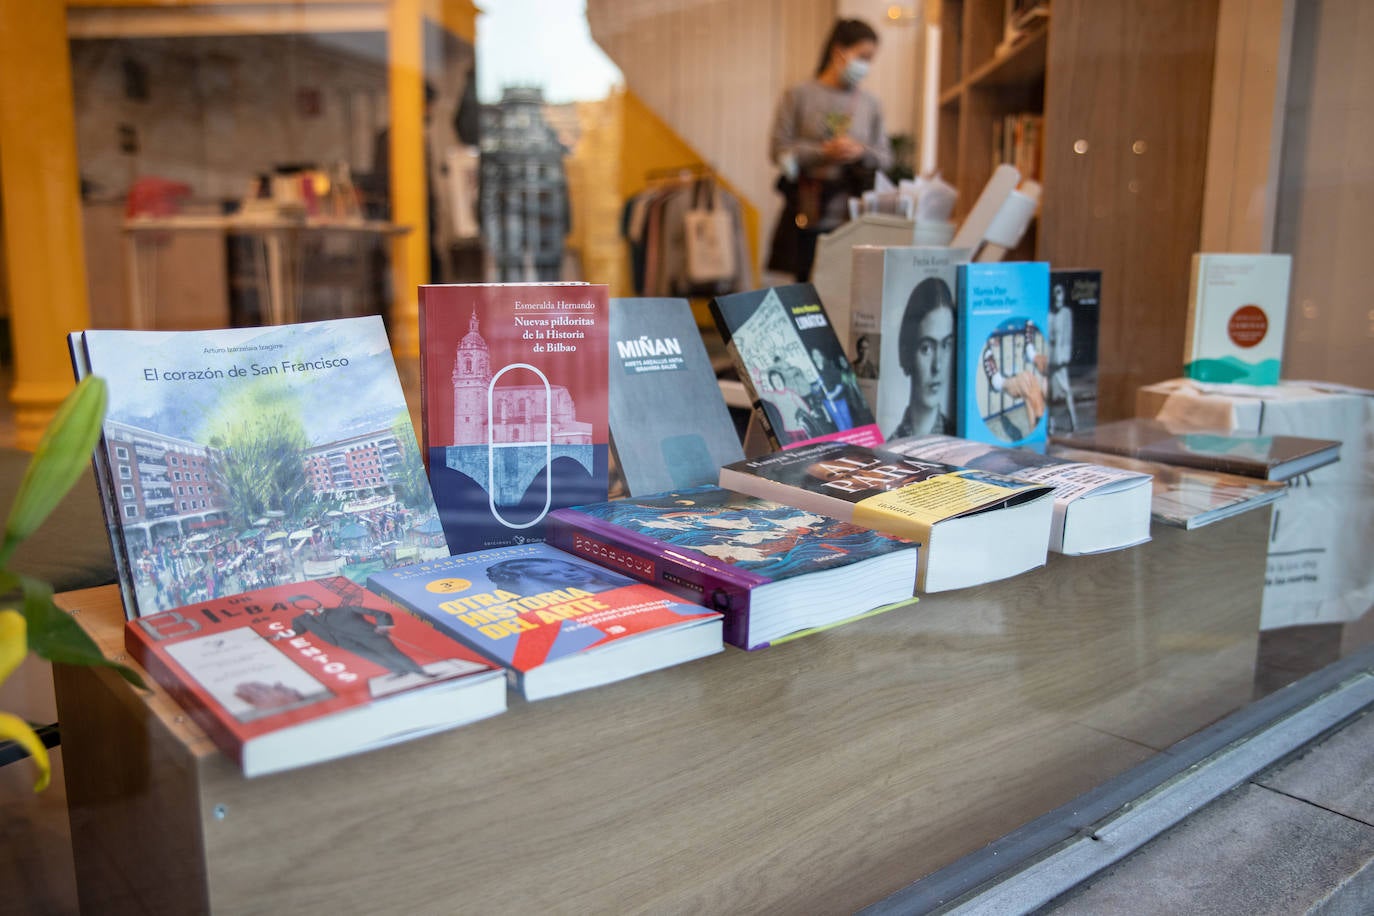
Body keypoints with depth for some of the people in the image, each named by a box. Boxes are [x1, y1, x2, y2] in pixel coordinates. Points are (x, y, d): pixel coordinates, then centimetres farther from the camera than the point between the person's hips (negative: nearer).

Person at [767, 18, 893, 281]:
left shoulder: (870, 106, 13)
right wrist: (824, 153, -14)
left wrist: (863, 153, -9)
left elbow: (885, 158, 13)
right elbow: (779, 150, -3)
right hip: (808, 219, -2)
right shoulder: (800, 96, 4)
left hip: (853, 220, 2)